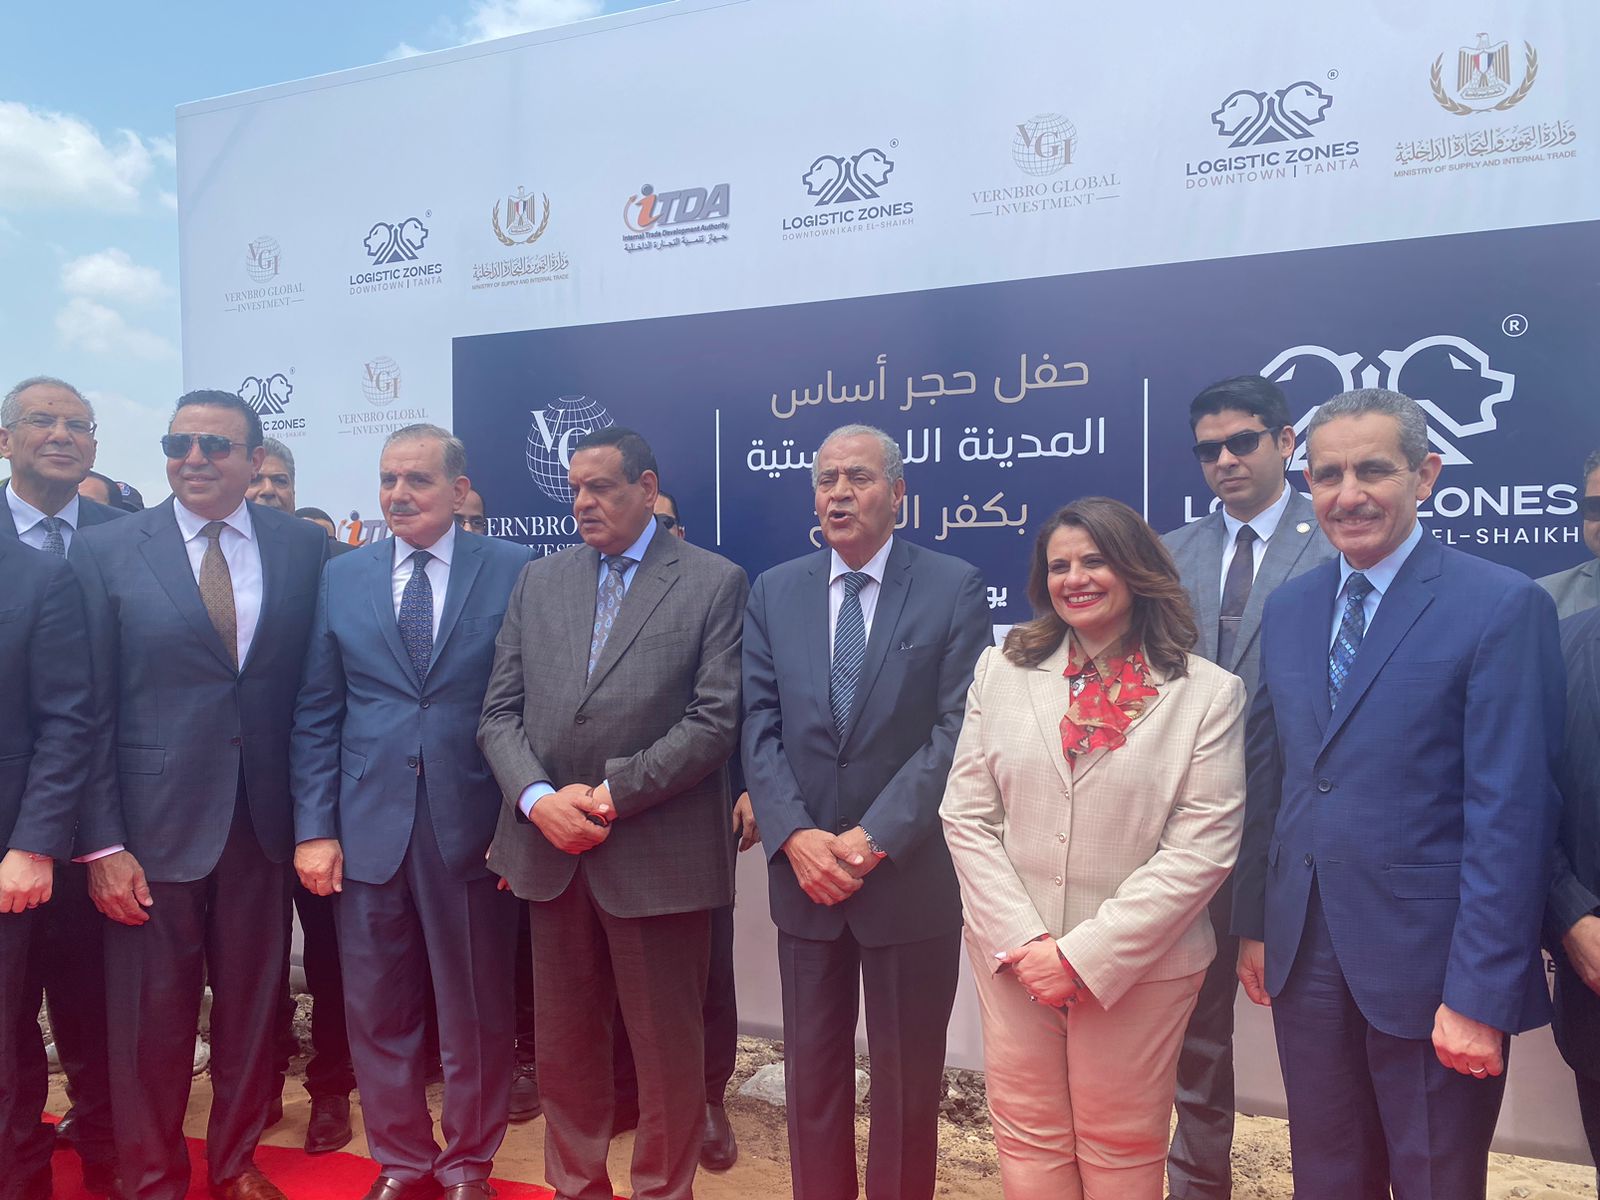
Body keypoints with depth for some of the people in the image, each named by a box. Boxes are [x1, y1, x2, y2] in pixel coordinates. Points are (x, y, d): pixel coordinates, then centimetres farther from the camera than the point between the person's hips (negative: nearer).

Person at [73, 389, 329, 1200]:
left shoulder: (305, 548, 1)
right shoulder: (107, 549, -2)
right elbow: (89, 708, -4)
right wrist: (102, 844, -8)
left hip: (263, 824, 2)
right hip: (154, 825, -1)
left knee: (253, 1004, 15)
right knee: (151, 1019, 10)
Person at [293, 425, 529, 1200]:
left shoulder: (514, 570, -2)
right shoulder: (341, 578, 7)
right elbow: (315, 716, 6)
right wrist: (313, 829, 0)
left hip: (474, 827, -2)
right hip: (368, 827, 3)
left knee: (477, 1012, 11)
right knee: (379, 1012, 13)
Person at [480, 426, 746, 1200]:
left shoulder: (715, 583, -3)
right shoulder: (539, 581, 10)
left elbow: (715, 720, -11)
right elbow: (500, 712, 7)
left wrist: (612, 795, -14)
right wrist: (539, 799, -10)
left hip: (658, 855, -4)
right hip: (549, 851, 4)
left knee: (667, 1050, 10)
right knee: (564, 1045, 17)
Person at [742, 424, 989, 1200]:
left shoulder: (954, 589, -5)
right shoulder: (773, 593, 6)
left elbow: (956, 730, -11)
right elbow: (760, 727, 1)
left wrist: (874, 838, -17)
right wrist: (796, 836, -12)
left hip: (912, 875, -3)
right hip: (804, 873, 3)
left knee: (907, 1075, 13)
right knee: (812, 1070, 16)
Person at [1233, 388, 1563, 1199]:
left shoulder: (1503, 607, -11)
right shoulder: (1289, 608, 6)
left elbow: (1510, 814, -15)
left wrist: (1480, 993, -16)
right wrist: (1253, 923, 9)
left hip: (1427, 966, -5)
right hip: (1305, 957, 5)